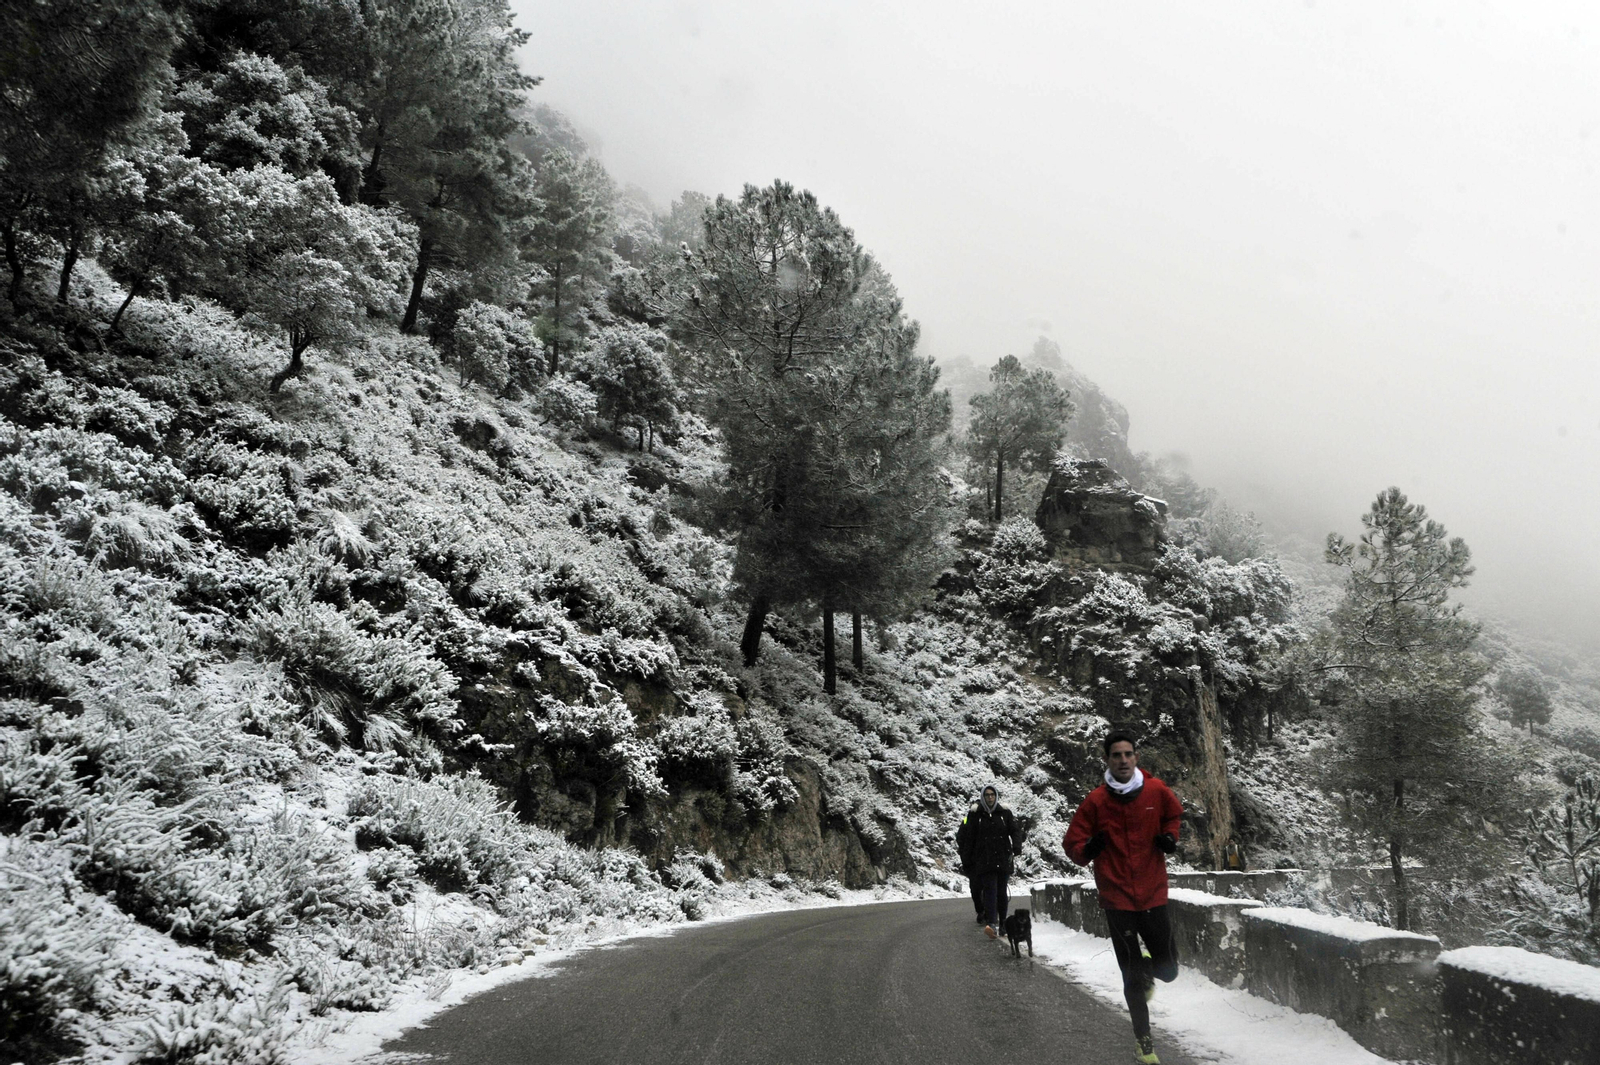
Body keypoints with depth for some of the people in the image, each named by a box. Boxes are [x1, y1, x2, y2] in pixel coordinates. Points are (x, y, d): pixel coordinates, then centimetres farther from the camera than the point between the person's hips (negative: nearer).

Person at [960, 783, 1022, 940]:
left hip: (1003, 859, 2)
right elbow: (970, 839, 7)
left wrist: (1017, 846, -14)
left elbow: (1014, 831, 6)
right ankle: (991, 923, -23)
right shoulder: (975, 815, 5)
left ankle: (1003, 923, 19)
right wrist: (966, 861, 7)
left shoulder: (1005, 813, 8)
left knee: (1001, 892, 7)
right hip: (984, 861, -2)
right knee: (990, 890, -14)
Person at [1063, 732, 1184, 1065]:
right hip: (1117, 899, -2)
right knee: (1132, 978, 3)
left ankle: (1147, 968, 43)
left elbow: (1173, 814, 19)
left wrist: (1170, 836, -1)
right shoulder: (1095, 800, -9)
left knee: (1167, 970, 6)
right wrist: (1087, 849, -24)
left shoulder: (1156, 791, -4)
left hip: (1153, 895, 2)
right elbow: (1072, 843, -2)